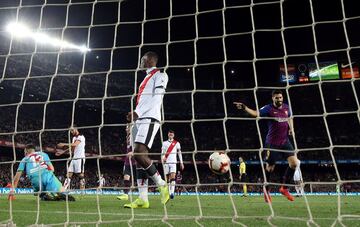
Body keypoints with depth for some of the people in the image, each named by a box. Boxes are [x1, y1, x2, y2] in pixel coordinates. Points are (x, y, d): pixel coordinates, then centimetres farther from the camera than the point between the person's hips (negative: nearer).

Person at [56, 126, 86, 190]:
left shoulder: (81, 137, -8)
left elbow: (75, 144, -23)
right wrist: (62, 152, 24)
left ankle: (82, 190, -7)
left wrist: (64, 144, -21)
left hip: (80, 158, -9)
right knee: (69, 174, 2)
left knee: (81, 175, -9)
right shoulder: (74, 138, 20)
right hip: (74, 158, 9)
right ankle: (65, 189, 1)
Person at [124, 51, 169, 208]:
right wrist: (134, 114, 10)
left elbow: (156, 99, -11)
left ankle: (162, 185, -5)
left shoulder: (159, 75, 3)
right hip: (140, 120, 9)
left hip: (149, 119, -9)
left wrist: (137, 112, -15)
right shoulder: (147, 78, 30)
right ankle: (143, 199, 0)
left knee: (139, 154, -22)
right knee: (138, 156, 0)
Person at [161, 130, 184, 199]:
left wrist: (181, 163, 6)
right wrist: (163, 158, -14)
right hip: (166, 162, 2)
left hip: (173, 162, -2)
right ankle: (168, 193, 9)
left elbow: (179, 153, 10)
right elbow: (162, 152, 8)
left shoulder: (177, 143, 10)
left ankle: (172, 192, -25)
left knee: (173, 177, -17)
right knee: (168, 178, 3)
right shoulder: (164, 143, 14)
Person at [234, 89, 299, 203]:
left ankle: (284, 188, 13)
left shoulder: (286, 107, 6)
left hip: (285, 141, 5)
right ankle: (266, 190, 27)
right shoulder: (268, 108, -11)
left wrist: (291, 128, 9)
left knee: (294, 163, -5)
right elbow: (256, 113, -27)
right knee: (270, 167, 3)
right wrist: (245, 108, -44)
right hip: (272, 143, -5)